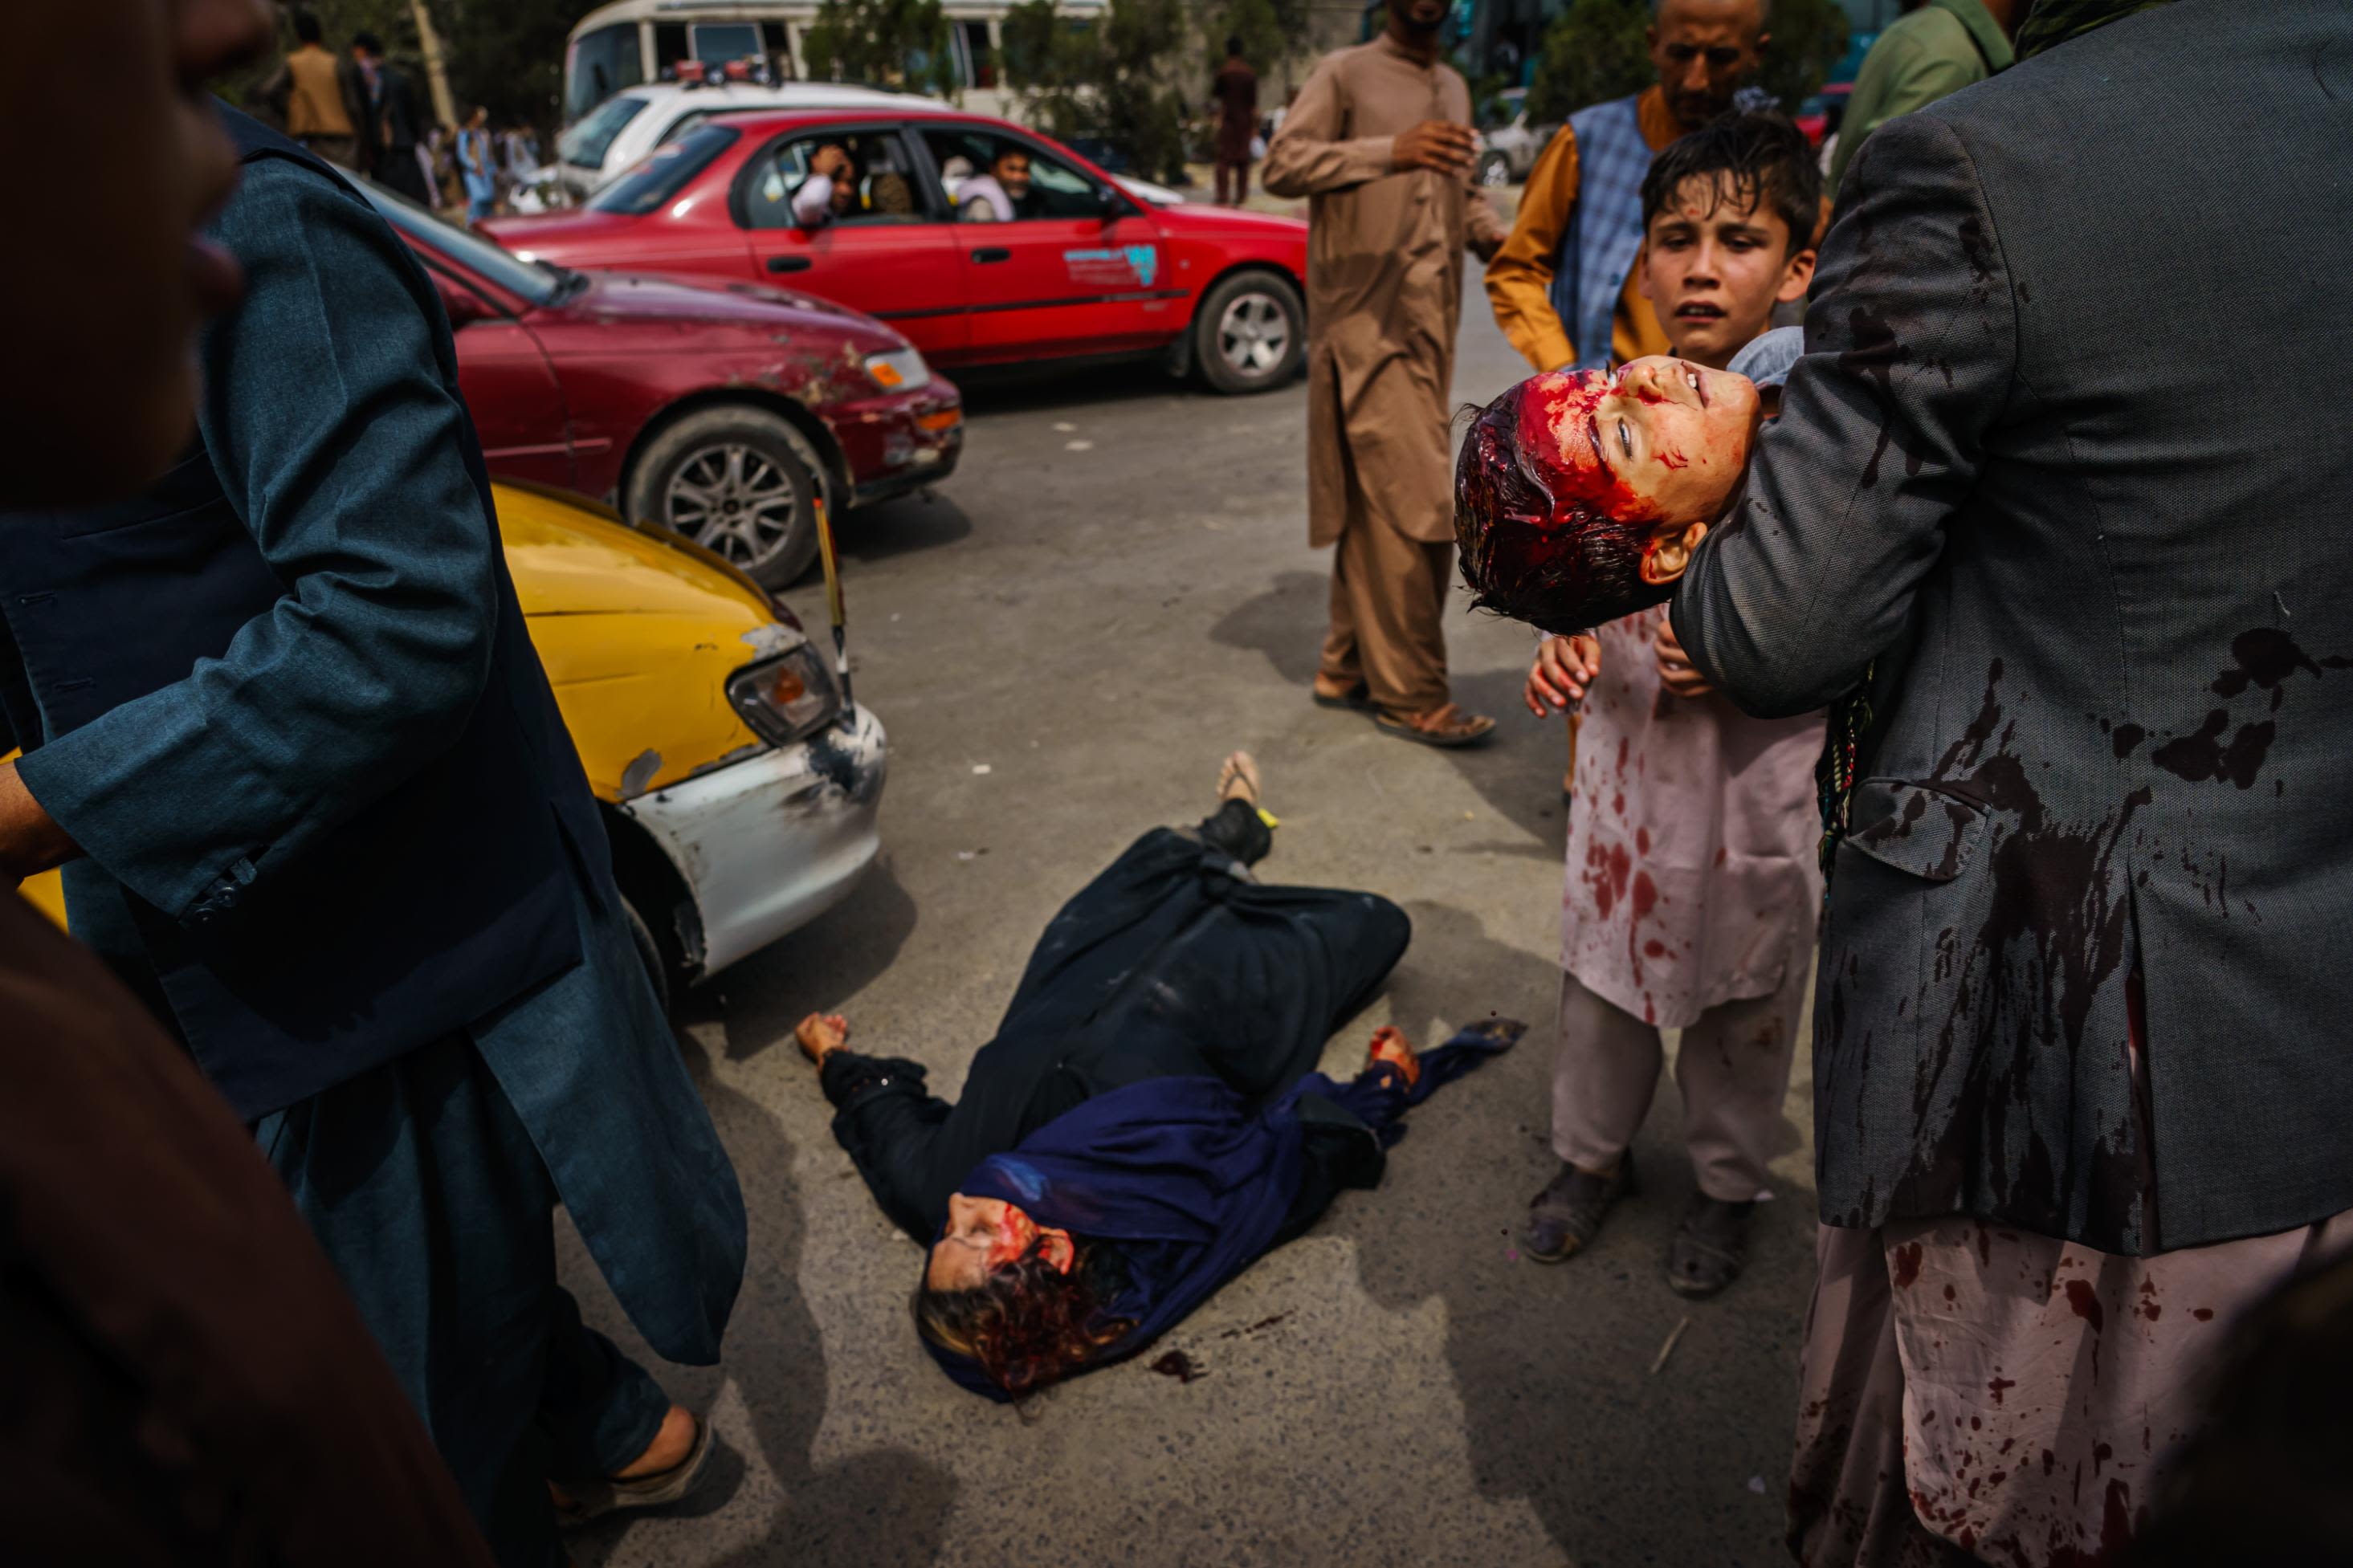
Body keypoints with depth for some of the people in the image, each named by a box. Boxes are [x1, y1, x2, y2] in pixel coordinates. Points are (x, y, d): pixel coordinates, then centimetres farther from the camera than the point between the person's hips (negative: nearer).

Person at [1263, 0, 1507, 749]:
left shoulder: (1454, 88, 22)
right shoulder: (1346, 73, 0)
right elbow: (1283, 163, -12)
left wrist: (1495, 237, 7)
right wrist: (1389, 152, -27)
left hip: (1431, 324, 7)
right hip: (1367, 326, -7)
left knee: (1379, 504, 10)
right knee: (1410, 506, -11)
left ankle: (1348, 665, 19)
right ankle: (1410, 693, -4)